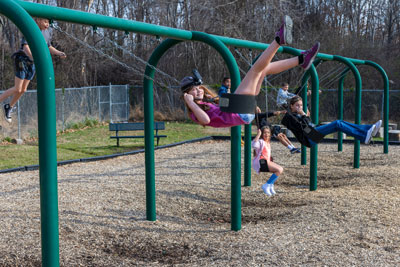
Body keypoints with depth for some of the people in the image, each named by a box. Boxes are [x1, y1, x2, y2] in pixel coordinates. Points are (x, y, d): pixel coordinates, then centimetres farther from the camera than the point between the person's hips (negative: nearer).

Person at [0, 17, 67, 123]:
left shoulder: (47, 32, 4)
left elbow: (48, 47, 15)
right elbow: (25, 47, -27)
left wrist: (59, 53, -2)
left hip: (31, 63, 6)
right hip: (21, 59, -6)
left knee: (23, 90, 11)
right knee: (17, 89, -10)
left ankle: (8, 107, 32)